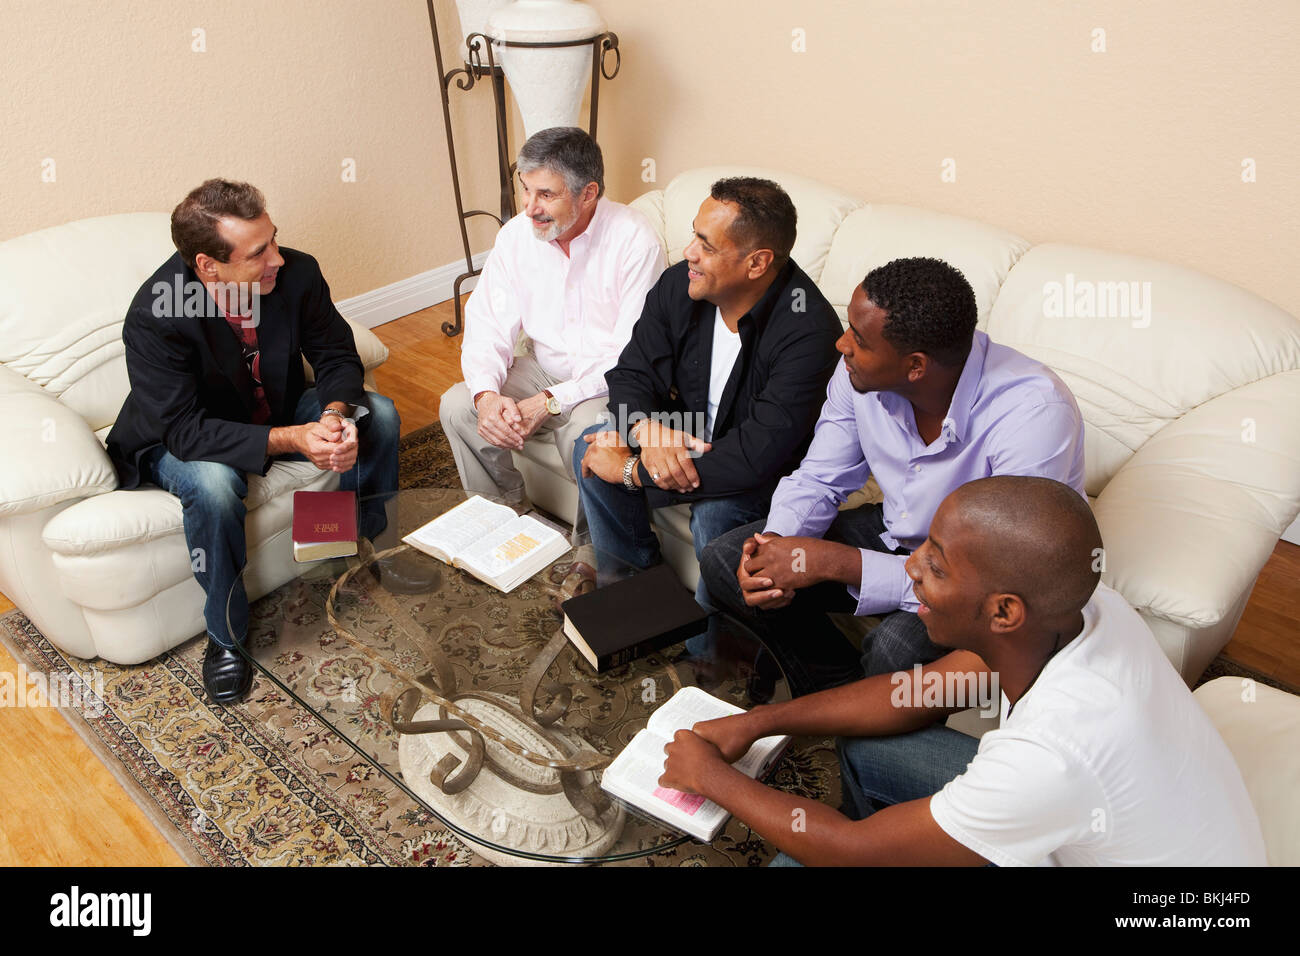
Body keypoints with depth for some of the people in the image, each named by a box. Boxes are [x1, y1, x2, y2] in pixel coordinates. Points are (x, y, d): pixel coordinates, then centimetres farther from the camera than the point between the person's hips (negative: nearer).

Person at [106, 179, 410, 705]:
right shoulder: (153, 318, -32)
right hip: (183, 441, -4)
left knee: (378, 415, -14)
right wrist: (289, 440, -44)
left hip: (277, 412, 5)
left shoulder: (296, 272, -20)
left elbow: (337, 357, -10)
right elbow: (186, 432, -33)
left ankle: (376, 547, 10)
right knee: (214, 484, -37)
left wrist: (335, 415, -33)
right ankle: (225, 637, -13)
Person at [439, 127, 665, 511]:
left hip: (609, 382, -5)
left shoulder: (635, 241, -20)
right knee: (457, 405, -14)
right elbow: (486, 325, -4)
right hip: (545, 371, 5)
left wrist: (550, 402, -27)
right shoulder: (516, 235, -3)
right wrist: (486, 394, -25)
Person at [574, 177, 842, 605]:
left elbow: (755, 458, -38)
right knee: (593, 448, -11)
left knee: (717, 513, -35)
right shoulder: (679, 285, -13)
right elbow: (630, 374, -4)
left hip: (771, 474, -6)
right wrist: (646, 431, -30)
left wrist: (631, 469, -32)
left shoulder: (808, 332, -34)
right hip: (686, 435, 7)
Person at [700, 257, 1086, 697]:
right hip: (897, 535, 6)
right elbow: (818, 480, -2)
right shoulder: (862, 373, -16)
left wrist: (832, 562, -36)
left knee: (897, 648, -36)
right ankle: (838, 684, 11)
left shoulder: (1033, 415, -33)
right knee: (723, 562, -6)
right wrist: (776, 547, -24)